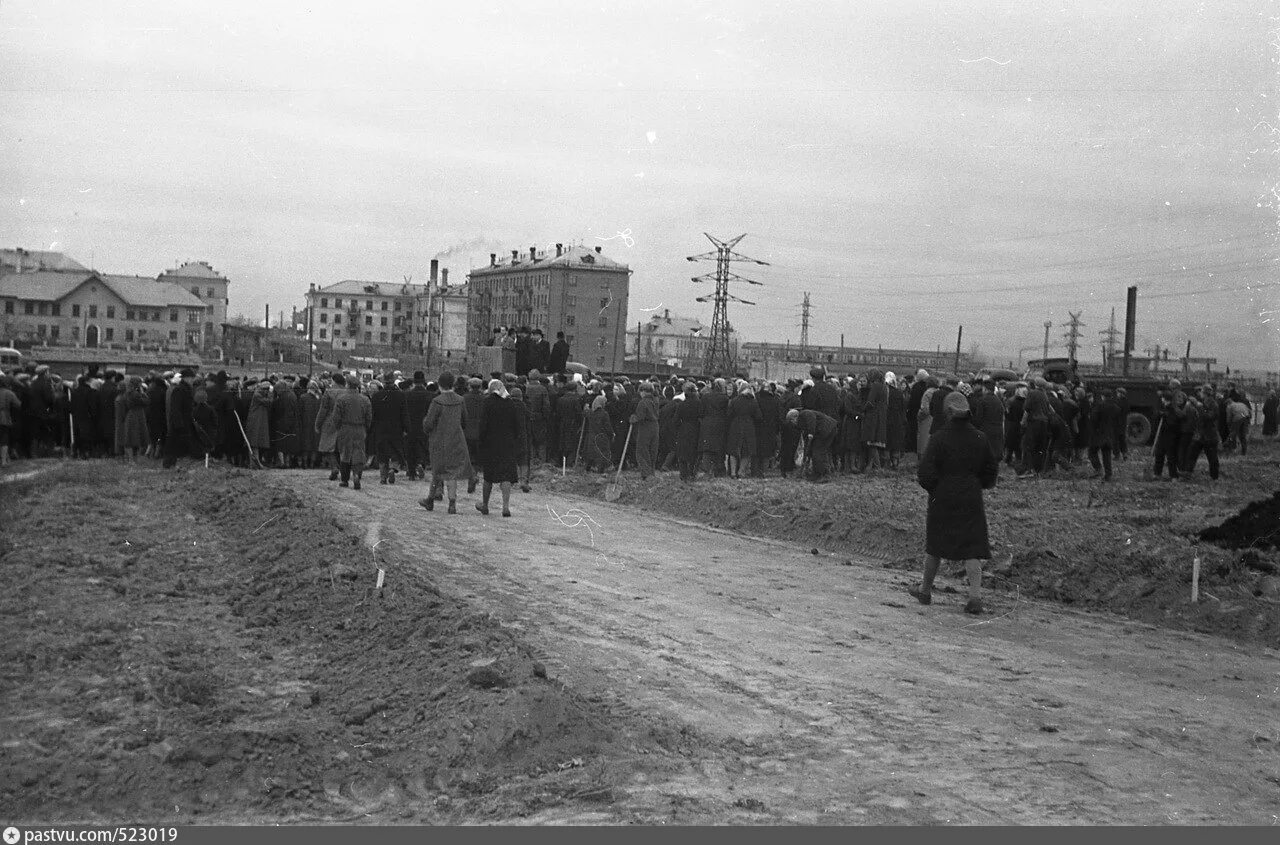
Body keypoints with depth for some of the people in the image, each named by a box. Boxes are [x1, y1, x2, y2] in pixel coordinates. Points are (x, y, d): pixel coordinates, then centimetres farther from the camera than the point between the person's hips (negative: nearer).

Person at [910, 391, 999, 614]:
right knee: (972, 547, 2)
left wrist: (932, 487, 5)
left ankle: (925, 590, 26)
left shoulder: (939, 438, -12)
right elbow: (992, 468, 10)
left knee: (935, 545, 12)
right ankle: (975, 596, -8)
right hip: (971, 499, 2)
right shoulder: (980, 438, 0)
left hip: (943, 498, -2)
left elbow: (925, 472, -14)